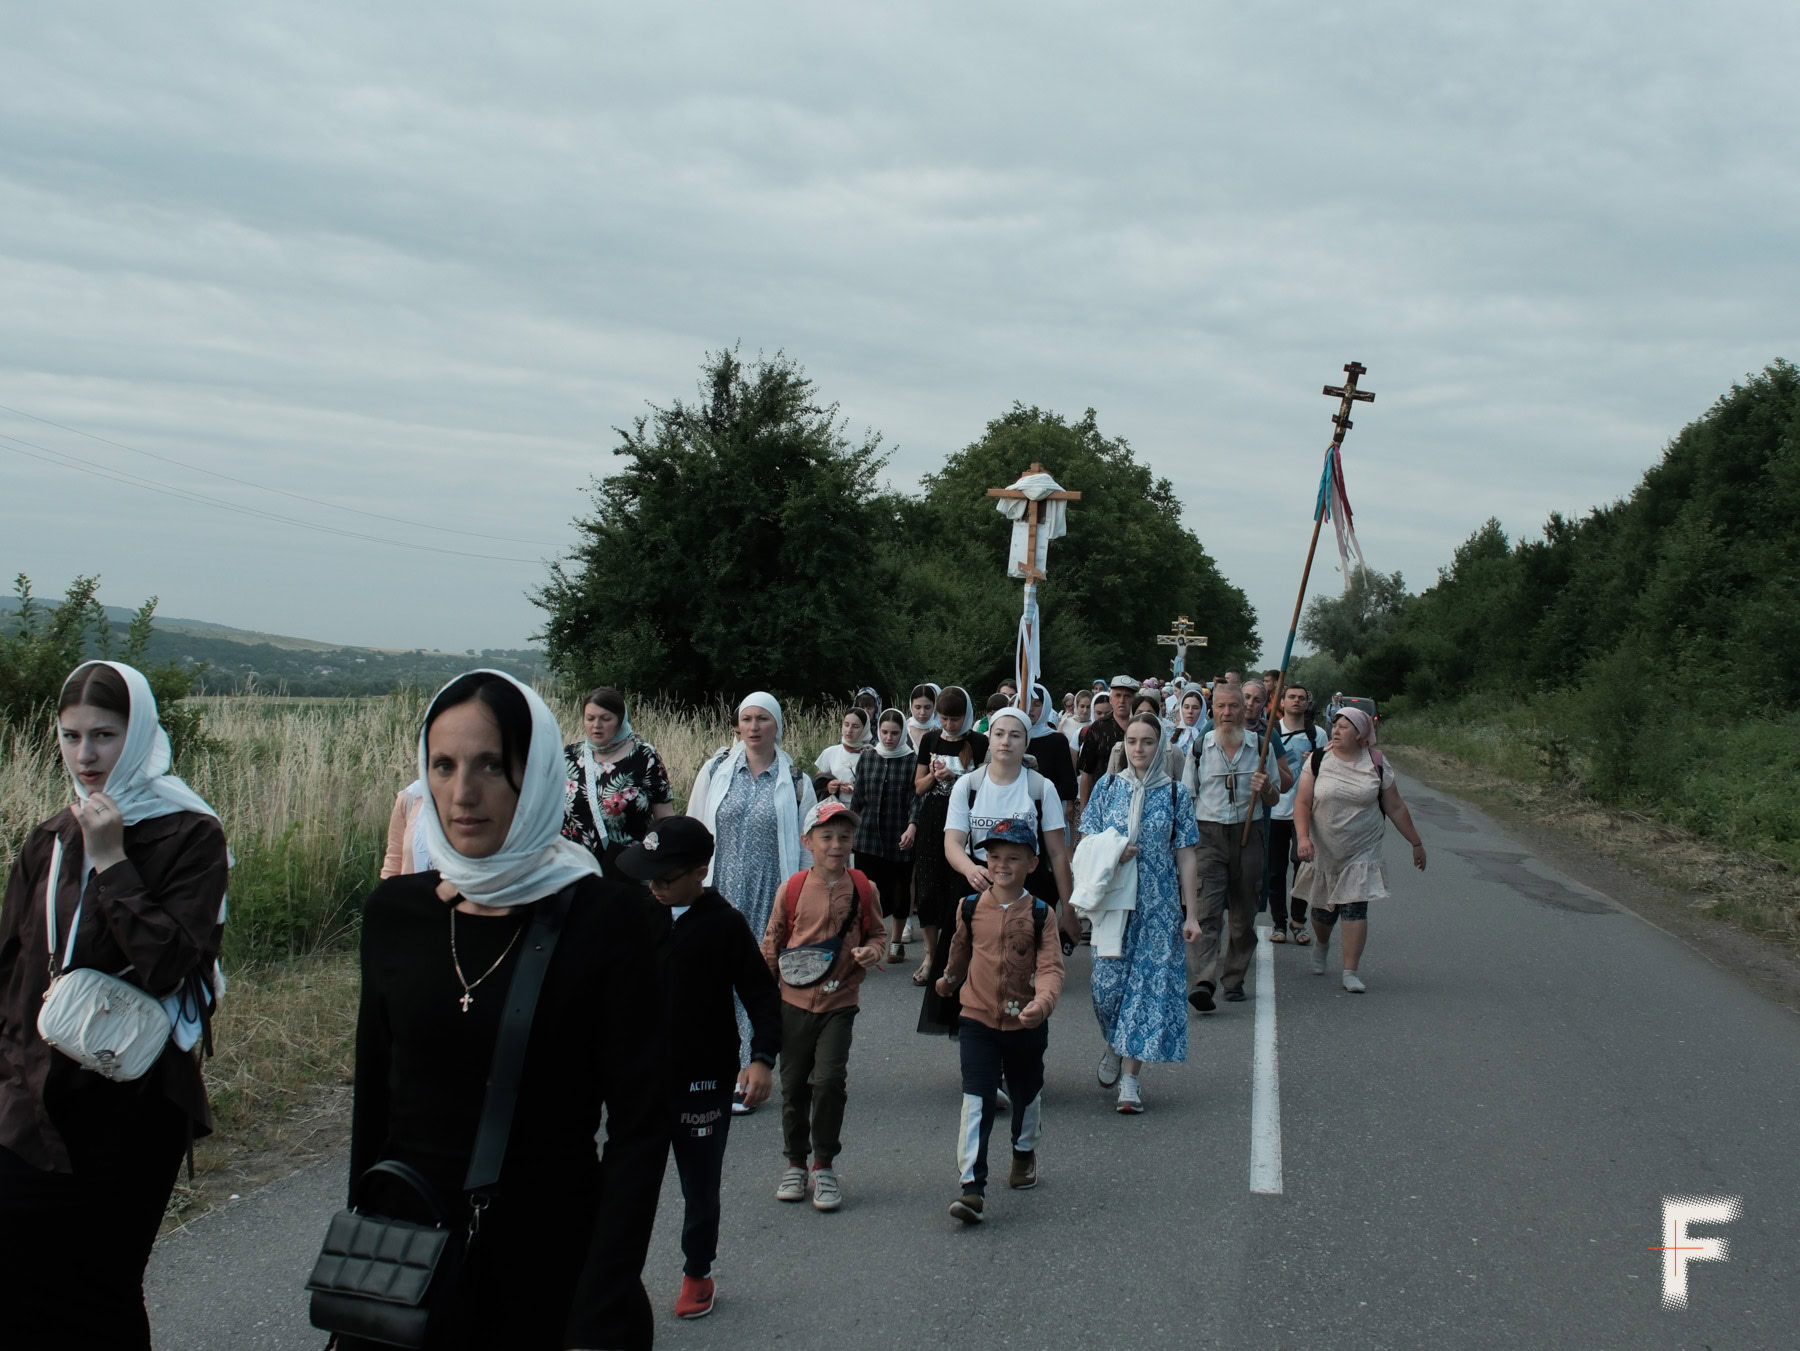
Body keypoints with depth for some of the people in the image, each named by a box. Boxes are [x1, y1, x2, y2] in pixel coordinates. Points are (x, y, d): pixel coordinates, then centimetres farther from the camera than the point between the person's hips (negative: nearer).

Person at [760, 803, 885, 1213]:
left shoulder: (863, 889, -3)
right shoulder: (793, 888, -3)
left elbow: (875, 933, 11)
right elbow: (773, 941, 6)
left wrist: (871, 952, -11)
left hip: (840, 1002, -1)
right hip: (794, 1000, 1)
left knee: (830, 1079, -12)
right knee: (794, 1085, 9)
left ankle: (824, 1166, 6)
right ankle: (796, 1163, 26)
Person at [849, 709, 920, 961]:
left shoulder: (912, 761, -2)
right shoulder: (867, 758, 6)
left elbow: (916, 798, -7)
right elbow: (858, 797, 13)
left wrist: (912, 827, -20)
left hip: (900, 838, -1)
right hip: (869, 836, 1)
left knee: (900, 890, 9)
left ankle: (897, 942, 25)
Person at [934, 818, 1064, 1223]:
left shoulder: (1039, 914, -9)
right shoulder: (971, 908, -3)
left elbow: (1051, 967, -17)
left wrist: (1043, 1002, -36)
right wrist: (950, 979, 35)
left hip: (1026, 1023, 0)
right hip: (978, 1020, 0)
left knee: (1026, 1095, 21)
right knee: (977, 1101, -12)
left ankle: (1024, 1153, 48)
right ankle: (972, 1186, -15)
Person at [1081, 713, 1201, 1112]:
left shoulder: (1176, 793, 1)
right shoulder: (1108, 786, 4)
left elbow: (1186, 858, 2)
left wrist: (1191, 914, -2)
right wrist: (1112, 854, -15)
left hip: (1159, 906, -1)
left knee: (1149, 982, -3)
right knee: (1108, 982, -3)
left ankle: (1130, 1078, 1)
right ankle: (1113, 1045, 29)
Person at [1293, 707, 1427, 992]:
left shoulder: (1377, 765, -1)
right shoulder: (1318, 761, -3)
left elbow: (1396, 808, 7)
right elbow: (1302, 803, -6)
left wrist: (1416, 843, 10)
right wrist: (1303, 837, -21)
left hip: (1362, 852, -1)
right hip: (1323, 851, 1)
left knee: (1355, 908, -11)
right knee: (1323, 909, 11)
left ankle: (1350, 972, -5)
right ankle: (1321, 943, 45)